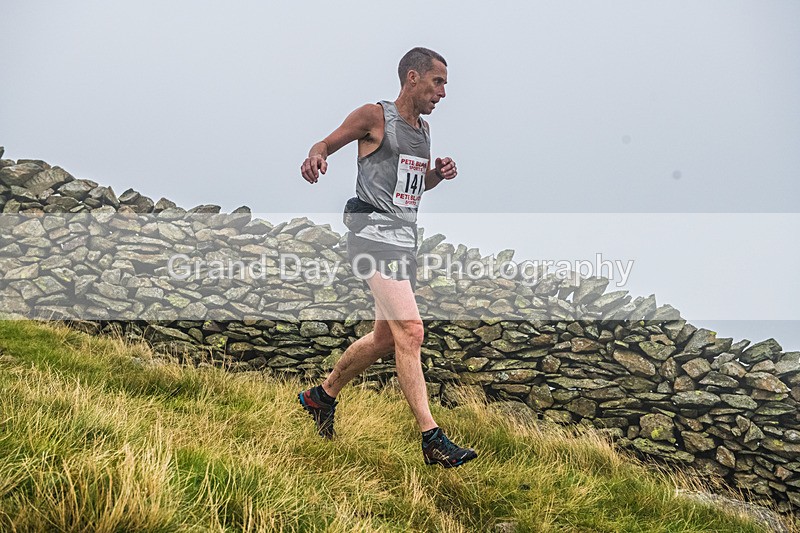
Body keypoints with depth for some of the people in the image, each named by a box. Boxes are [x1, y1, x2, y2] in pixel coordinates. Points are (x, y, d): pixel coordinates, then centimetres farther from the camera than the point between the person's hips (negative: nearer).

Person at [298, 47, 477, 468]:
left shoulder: (423, 129, 19)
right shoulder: (374, 116, -3)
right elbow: (326, 144, 2)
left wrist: (437, 173, 9)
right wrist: (315, 157, -22)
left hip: (405, 238, 9)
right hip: (373, 232, -9)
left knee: (386, 338, 13)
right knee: (410, 331, -19)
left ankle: (322, 396, 34)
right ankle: (431, 438, -19)